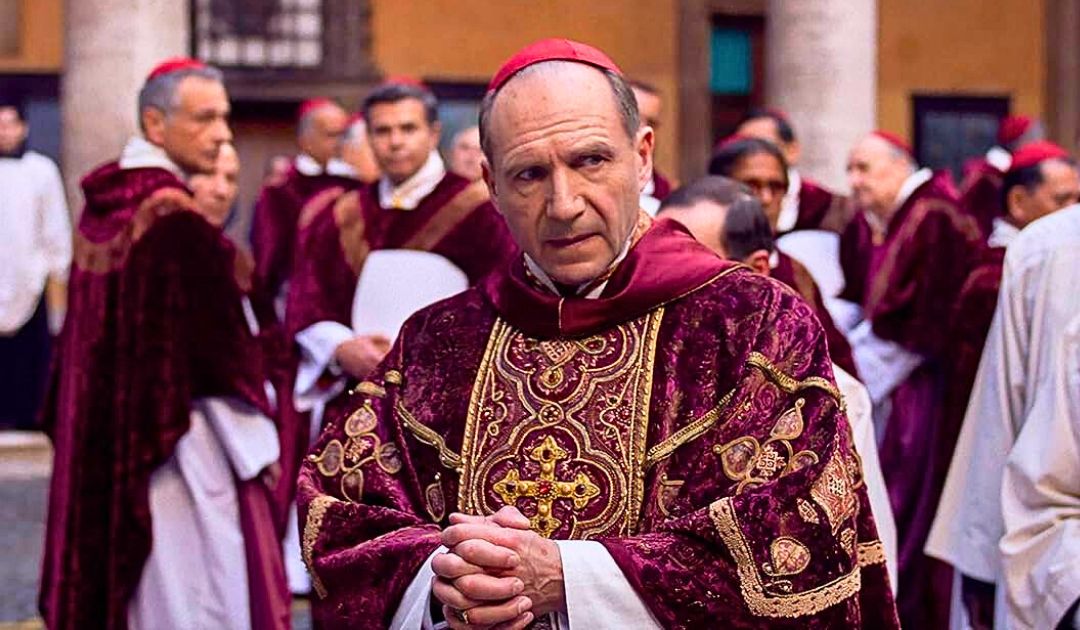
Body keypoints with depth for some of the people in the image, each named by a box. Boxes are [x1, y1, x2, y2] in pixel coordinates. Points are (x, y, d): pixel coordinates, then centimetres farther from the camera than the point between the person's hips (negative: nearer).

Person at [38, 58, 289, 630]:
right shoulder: (176, 217, -18)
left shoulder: (102, 206, 7)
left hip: (102, 444, 9)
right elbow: (222, 346, -17)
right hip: (178, 448, -9)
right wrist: (256, 447, -9)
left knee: (116, 578, 16)